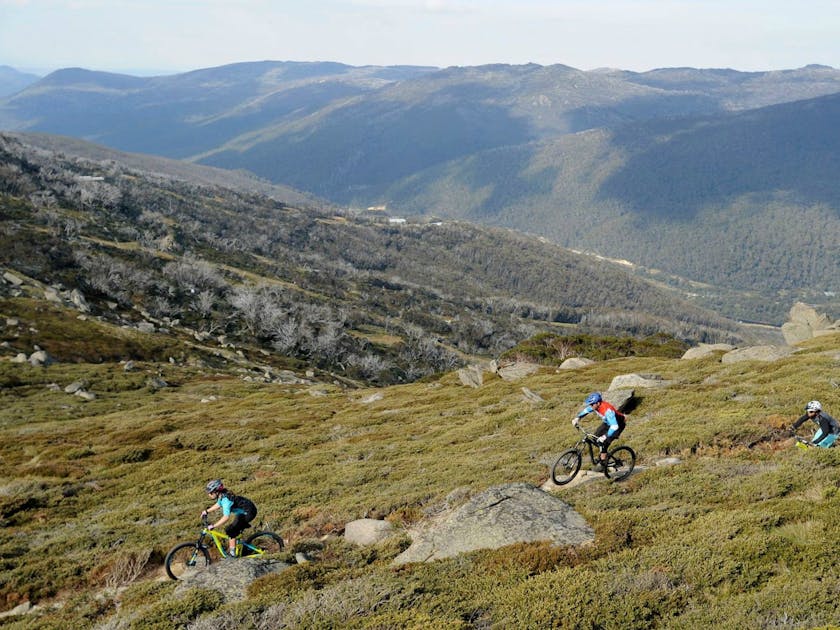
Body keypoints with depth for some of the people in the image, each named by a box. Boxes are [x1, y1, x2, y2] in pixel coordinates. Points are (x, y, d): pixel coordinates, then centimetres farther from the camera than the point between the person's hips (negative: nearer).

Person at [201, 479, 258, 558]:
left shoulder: (225, 499, -28)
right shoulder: (222, 495, 0)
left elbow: (226, 517, -37)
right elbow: (218, 505, 24)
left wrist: (213, 526, -35)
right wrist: (206, 511, 26)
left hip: (249, 513, -10)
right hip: (243, 511, 10)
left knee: (230, 530, -10)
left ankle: (232, 553, -2)